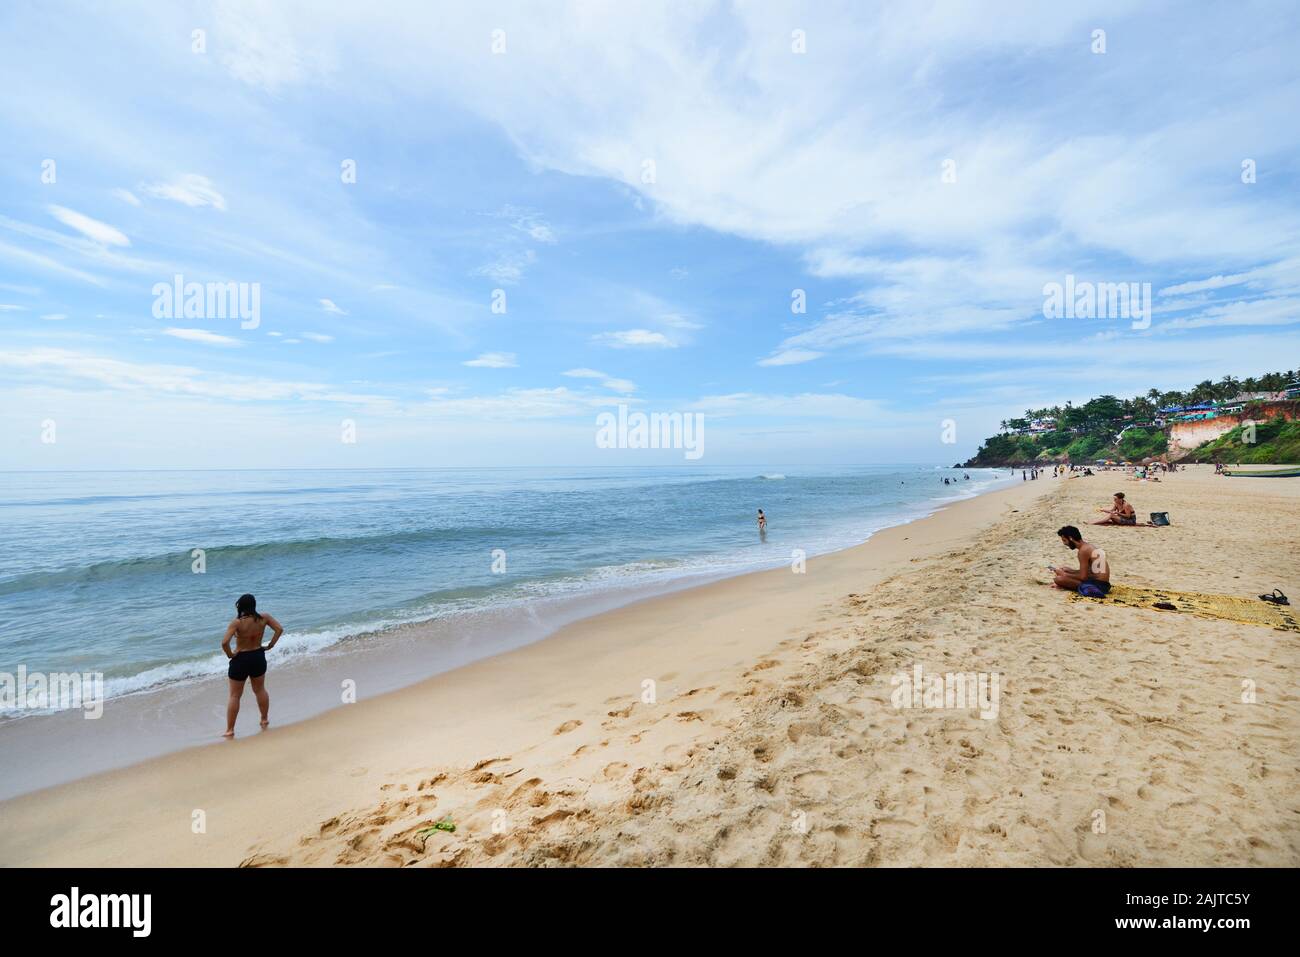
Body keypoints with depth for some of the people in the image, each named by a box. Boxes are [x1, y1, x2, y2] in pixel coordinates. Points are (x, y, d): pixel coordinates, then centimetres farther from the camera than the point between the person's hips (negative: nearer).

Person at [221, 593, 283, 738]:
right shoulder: (264, 618, -8)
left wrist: (230, 655, -12)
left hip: (240, 660, -4)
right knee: (260, 690, 22)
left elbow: (224, 642, -29)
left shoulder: (237, 623, -19)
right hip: (258, 657, 4)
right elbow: (279, 629, -7)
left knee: (235, 695, 11)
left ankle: (230, 730, 16)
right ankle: (265, 720, 34)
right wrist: (270, 645, 2)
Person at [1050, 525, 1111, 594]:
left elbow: (1083, 577, -18)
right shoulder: (1090, 547, 14)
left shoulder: (1083, 550, -16)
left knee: (1058, 579, -25)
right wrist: (1068, 571, 14)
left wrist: (1065, 575, -5)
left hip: (1097, 586, -11)